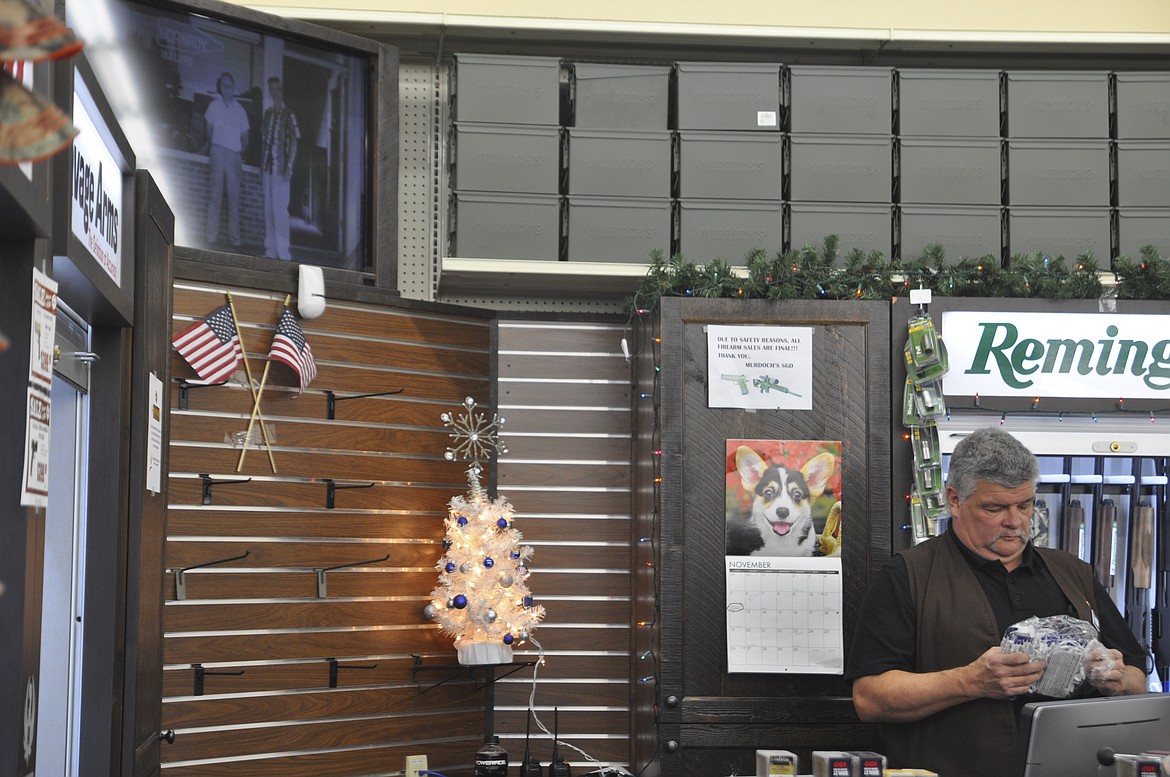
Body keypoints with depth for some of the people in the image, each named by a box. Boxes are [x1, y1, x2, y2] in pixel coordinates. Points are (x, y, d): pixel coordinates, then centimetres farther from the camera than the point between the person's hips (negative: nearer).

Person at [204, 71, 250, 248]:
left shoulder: (239, 109, 10)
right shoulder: (214, 105, 7)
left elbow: (244, 135, 14)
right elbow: (209, 128, 14)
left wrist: (242, 153, 7)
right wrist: (212, 147, 11)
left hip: (234, 155, 2)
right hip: (218, 152, -2)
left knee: (234, 197, 0)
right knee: (215, 195, -4)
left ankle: (234, 238, 1)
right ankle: (212, 237, -6)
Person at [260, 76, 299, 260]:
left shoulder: (288, 115, -7)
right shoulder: (268, 113, 11)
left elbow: (294, 142, -8)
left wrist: (289, 166, -14)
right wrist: (261, 163, 12)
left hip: (280, 168, -7)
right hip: (268, 167, 7)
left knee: (280, 209, -6)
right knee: (268, 208, 9)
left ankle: (283, 251, -2)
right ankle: (270, 249, 15)